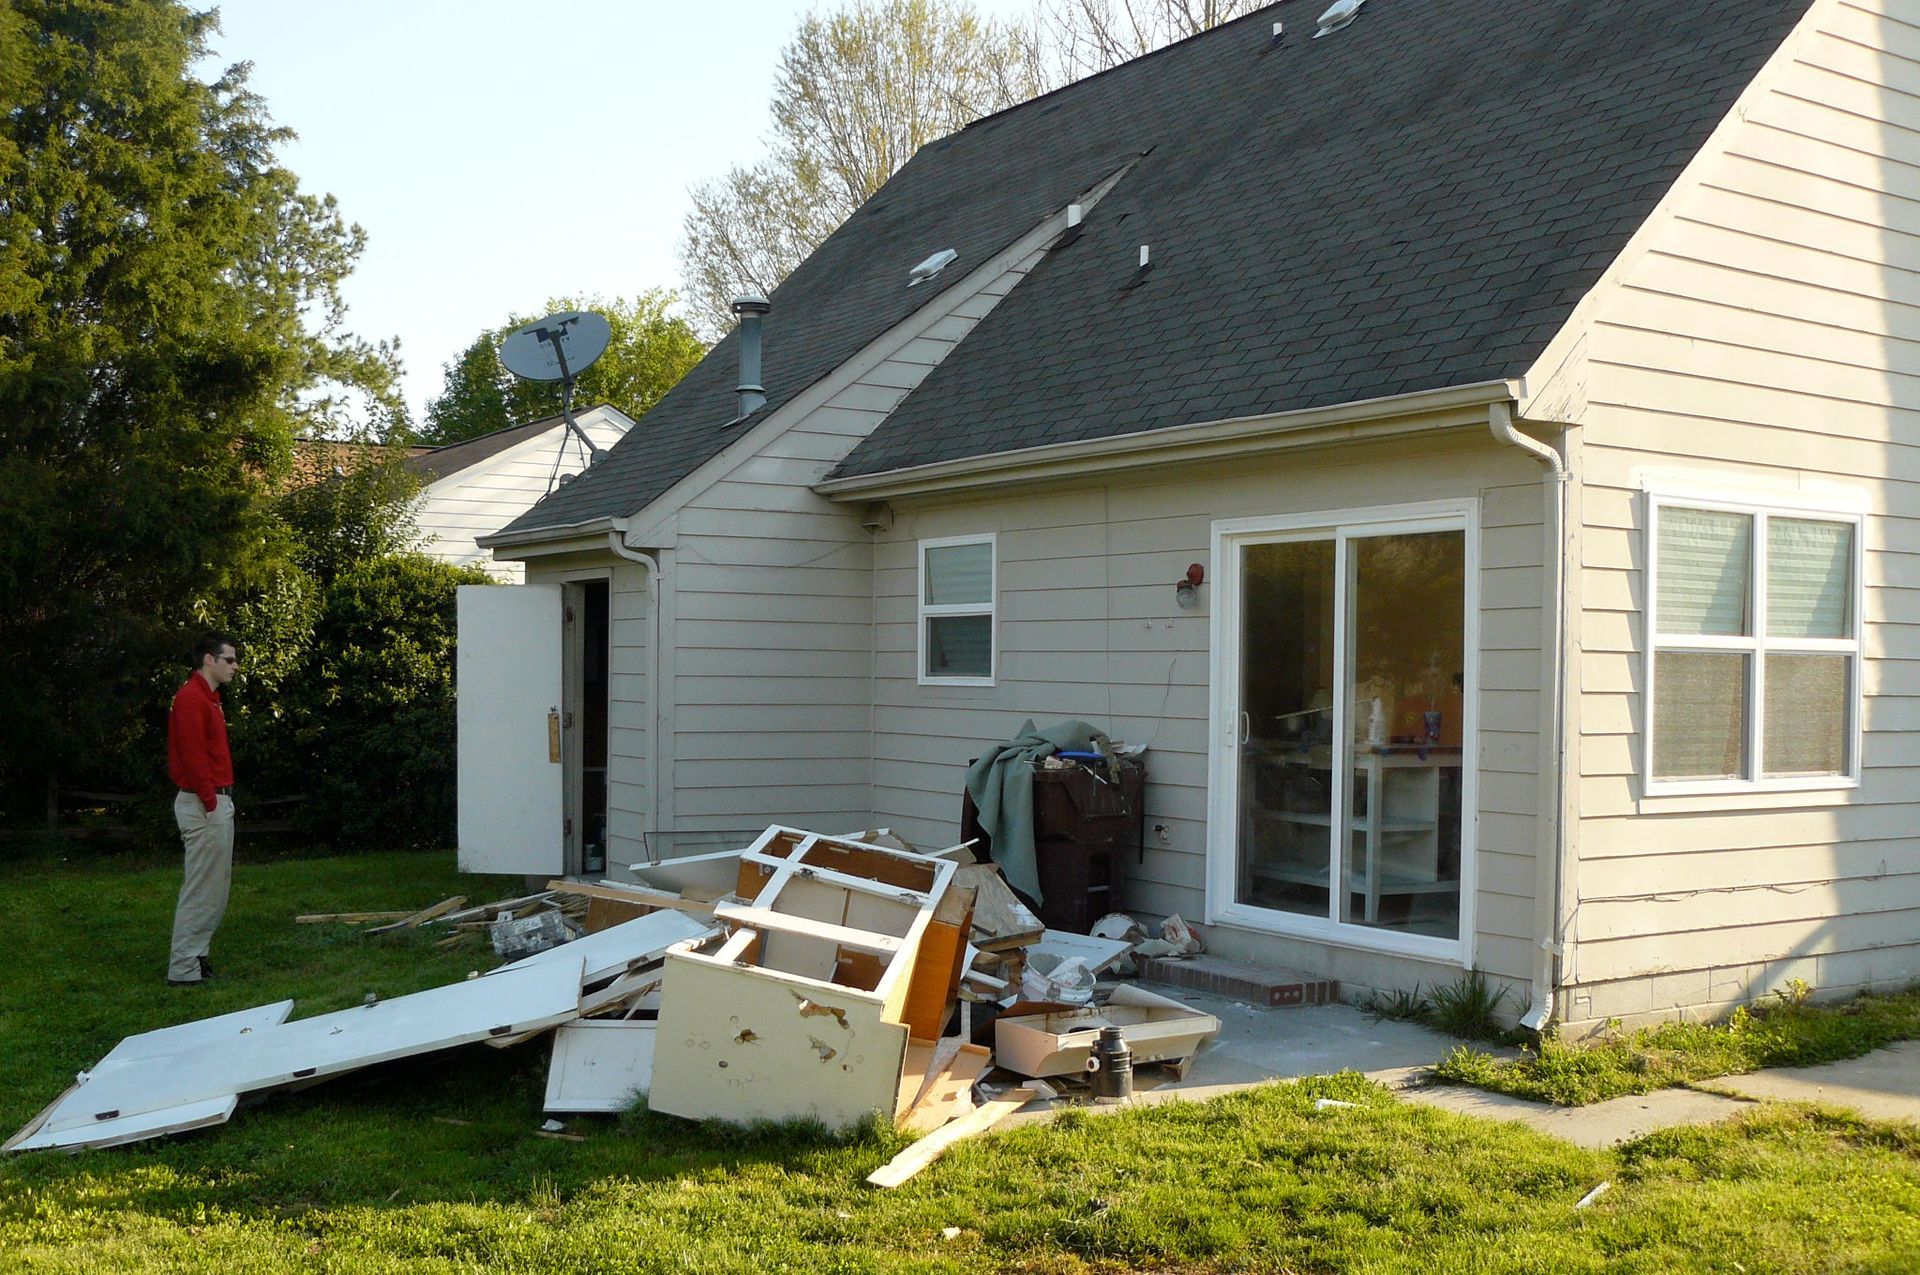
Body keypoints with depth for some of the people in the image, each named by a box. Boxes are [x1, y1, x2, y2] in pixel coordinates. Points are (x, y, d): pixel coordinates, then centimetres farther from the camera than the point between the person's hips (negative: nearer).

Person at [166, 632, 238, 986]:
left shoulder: (207, 698, 18)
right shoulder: (192, 698, -14)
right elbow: (193, 756, -19)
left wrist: (221, 801, 16)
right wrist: (210, 804, -20)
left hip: (218, 802, 10)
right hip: (205, 805, -10)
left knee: (216, 885, 13)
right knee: (201, 888, -7)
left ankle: (195, 957, 18)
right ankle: (184, 969, -3)